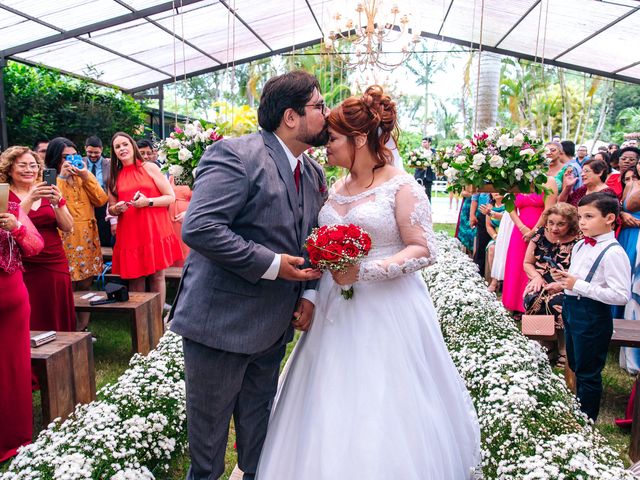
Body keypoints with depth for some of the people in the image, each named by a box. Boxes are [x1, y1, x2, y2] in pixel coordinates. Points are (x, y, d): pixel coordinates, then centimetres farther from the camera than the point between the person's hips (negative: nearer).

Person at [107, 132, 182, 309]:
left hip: (154, 230, -3)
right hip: (129, 234, 3)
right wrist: (116, 209, -5)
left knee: (157, 276, 0)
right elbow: (110, 209, 18)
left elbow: (171, 197, -1)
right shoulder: (115, 176, 13)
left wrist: (148, 201, -16)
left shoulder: (150, 167, 2)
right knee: (135, 278, 4)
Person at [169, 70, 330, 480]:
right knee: (209, 427, 14)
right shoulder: (236, 154, -16)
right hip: (221, 322, -6)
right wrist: (270, 265, -22)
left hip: (273, 326, 7)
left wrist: (309, 293, -2)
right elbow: (198, 227, -26)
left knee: (259, 426, 22)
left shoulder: (315, 174, 8)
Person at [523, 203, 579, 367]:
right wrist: (536, 276, -7)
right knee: (532, 299, -29)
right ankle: (546, 347, -10)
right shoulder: (540, 235, 5)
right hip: (541, 284, 3)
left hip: (566, 288, -3)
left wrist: (562, 284, -23)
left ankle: (564, 353, -13)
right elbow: (527, 263, 12)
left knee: (555, 303, -34)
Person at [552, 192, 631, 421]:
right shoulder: (580, 246, 7)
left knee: (588, 373, 7)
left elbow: (621, 295, -28)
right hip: (571, 308, 9)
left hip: (592, 316, -9)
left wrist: (579, 286, -25)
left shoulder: (613, 252, -21)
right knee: (576, 366, 24)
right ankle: (578, 410, 43)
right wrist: (564, 277, 1)